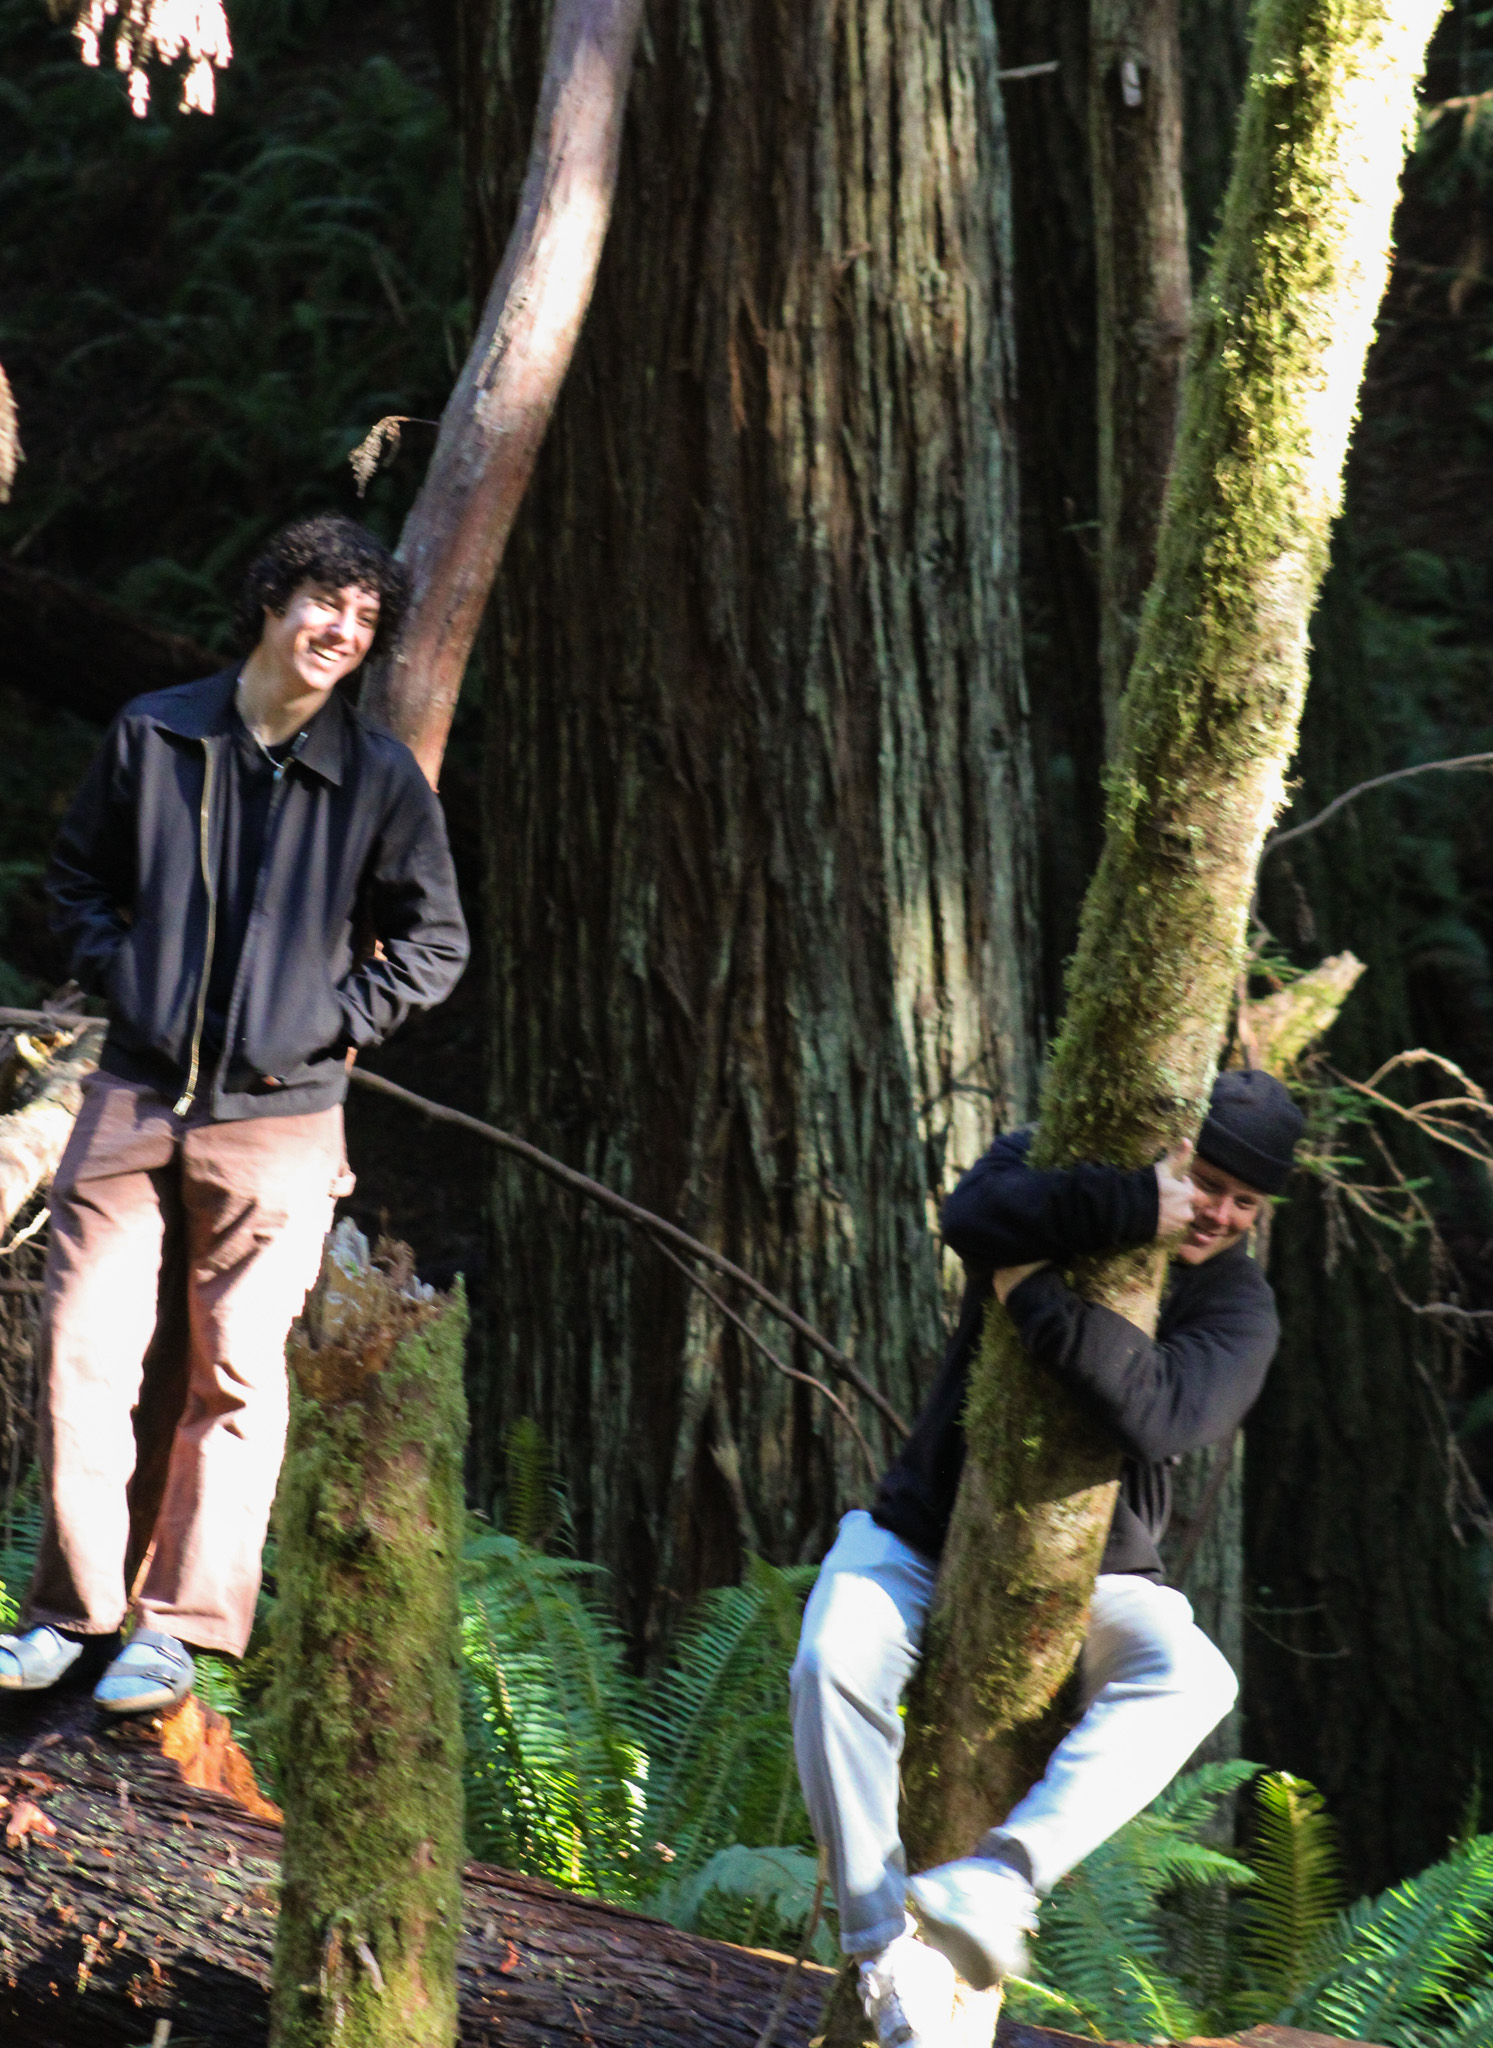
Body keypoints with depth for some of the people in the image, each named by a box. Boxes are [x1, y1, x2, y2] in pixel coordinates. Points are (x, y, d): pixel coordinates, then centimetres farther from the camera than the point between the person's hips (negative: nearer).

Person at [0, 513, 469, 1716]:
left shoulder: (379, 779, 1)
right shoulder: (153, 736, 5)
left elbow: (435, 943, 10)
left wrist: (335, 1021, 0)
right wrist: (115, 975, 3)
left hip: (277, 1120, -1)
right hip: (135, 1098, 1)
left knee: (235, 1376, -1)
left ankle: (181, 1628, 5)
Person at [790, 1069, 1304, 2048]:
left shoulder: (1237, 1305, -7)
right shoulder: (1048, 1164, -4)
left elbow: (1169, 1411, -29)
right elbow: (976, 1216, -30)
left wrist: (1035, 1294, -29)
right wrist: (1139, 1205, -37)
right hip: (924, 1538, 0)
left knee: (1191, 1677, -31)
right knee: (834, 1667, -31)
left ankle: (998, 1884, -45)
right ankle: (892, 1959, -30)